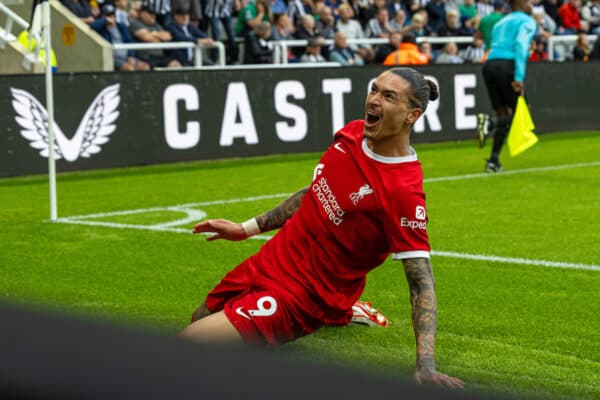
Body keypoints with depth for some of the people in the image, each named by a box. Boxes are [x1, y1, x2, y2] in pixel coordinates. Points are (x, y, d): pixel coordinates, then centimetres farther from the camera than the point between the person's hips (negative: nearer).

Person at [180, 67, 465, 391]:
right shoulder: (352, 134, -3)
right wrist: (248, 228, 19)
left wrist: (426, 364, -36)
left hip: (300, 296, -8)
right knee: (201, 320, 30)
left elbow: (421, 281, -25)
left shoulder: (403, 190, -26)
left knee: (188, 344, -17)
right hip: (268, 262, 8)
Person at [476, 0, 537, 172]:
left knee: (503, 114, 10)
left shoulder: (501, 23, 27)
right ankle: (489, 123, -24)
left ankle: (493, 161, -2)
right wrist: (519, 77, -18)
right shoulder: (527, 21, 5)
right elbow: (520, 45, -11)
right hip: (508, 66, -7)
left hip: (489, 64, 7)